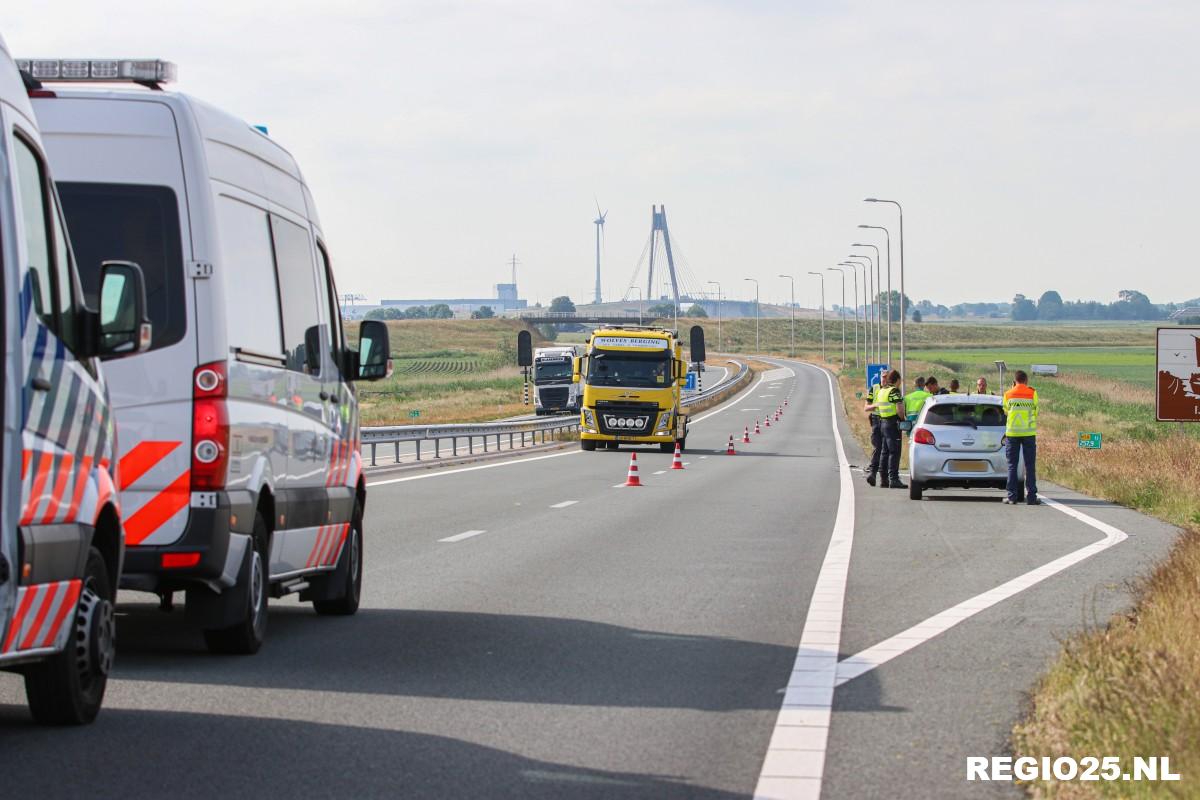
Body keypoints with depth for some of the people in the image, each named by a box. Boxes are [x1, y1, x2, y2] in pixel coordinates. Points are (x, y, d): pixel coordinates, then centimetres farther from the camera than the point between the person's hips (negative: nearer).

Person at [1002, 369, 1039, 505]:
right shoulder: (1032, 393, -2)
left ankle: (1011, 496, 1)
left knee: (1012, 465, 5)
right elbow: (1036, 411, 4)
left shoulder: (1008, 394, 1)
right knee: (1030, 466, 2)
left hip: (1012, 432, 1)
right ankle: (1031, 496, -2)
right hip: (1029, 432, -1)